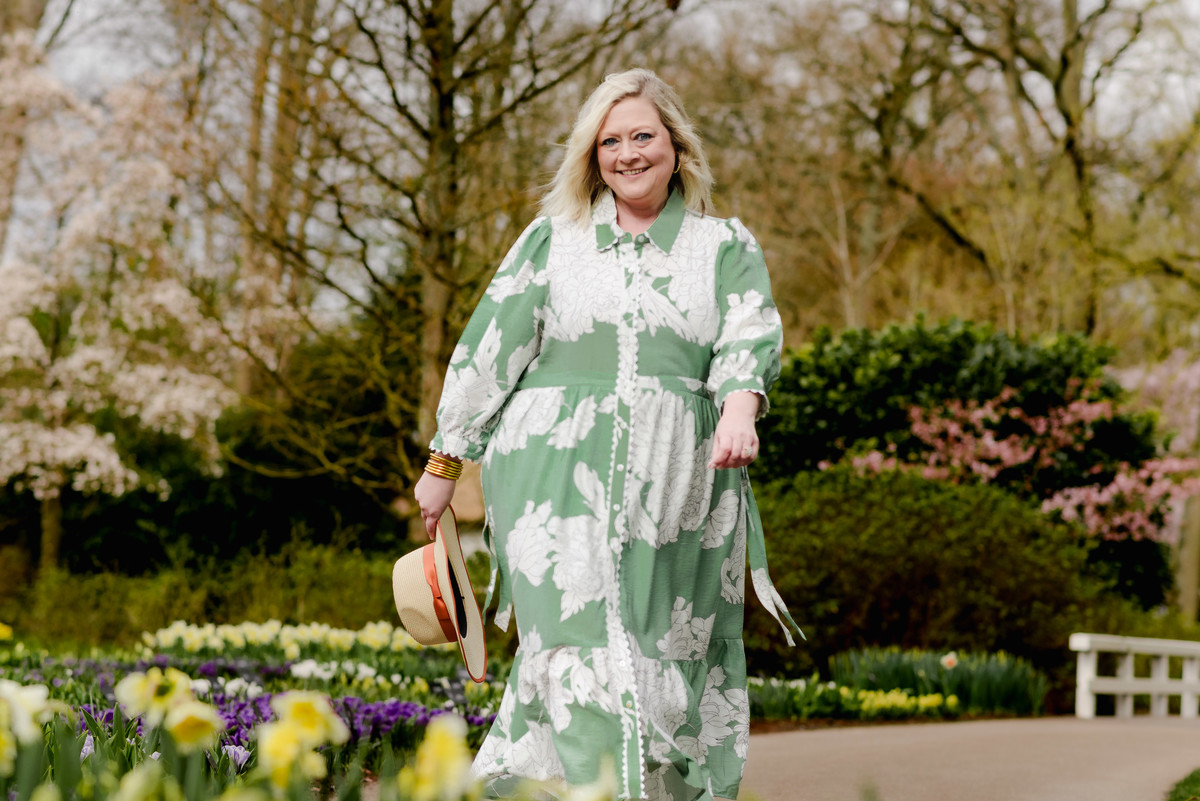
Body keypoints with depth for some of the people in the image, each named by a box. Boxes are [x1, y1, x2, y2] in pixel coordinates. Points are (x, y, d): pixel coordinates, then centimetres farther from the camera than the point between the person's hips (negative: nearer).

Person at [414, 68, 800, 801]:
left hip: (676, 489, 1)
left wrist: (740, 411, -26)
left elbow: (751, 336, -5)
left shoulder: (727, 247, 12)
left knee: (666, 668, 3)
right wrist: (445, 460, 11)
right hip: (561, 476, -1)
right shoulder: (551, 239, 13)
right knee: (582, 651, -14)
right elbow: (490, 346, 13)